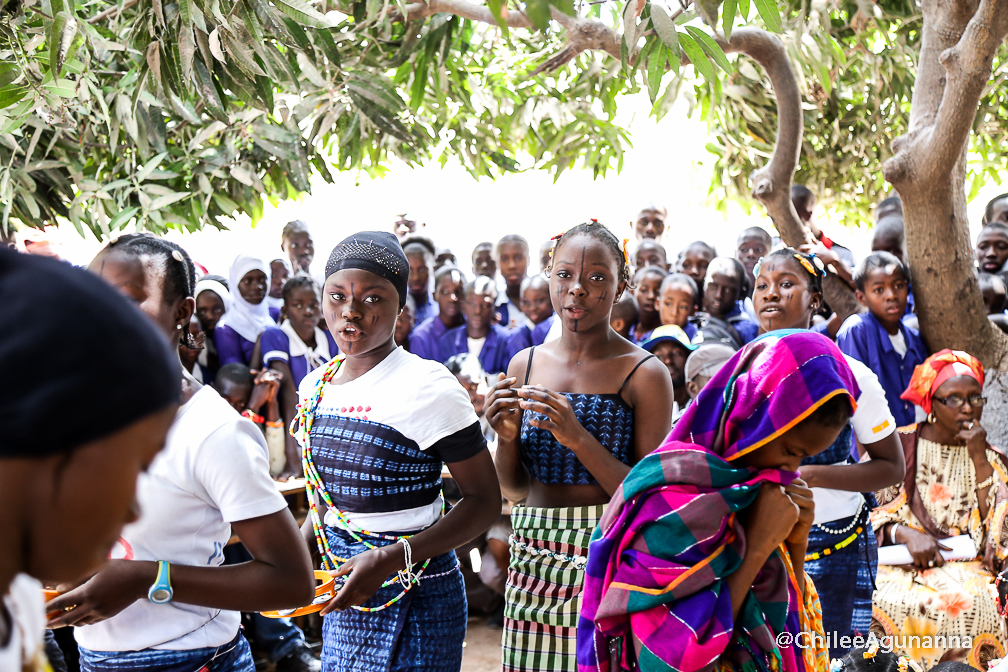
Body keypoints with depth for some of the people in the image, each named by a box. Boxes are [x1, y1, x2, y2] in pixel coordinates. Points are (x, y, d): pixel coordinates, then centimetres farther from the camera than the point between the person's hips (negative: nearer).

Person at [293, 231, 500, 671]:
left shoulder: (428, 387, -17)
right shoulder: (314, 386, 4)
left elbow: (484, 501, -14)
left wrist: (389, 560, -22)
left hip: (415, 601, -6)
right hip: (344, 597, 6)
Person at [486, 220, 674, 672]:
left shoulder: (645, 374, -7)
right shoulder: (525, 365, 6)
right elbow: (514, 489, 11)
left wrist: (578, 437, -21)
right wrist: (506, 437, -10)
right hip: (533, 561, 4)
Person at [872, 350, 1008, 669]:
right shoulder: (898, 446, 7)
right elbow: (869, 511, 5)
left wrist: (979, 459, -6)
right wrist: (904, 533, -14)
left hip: (968, 568, 1)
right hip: (903, 561, -1)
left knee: (973, 605, -32)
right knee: (893, 602, -34)